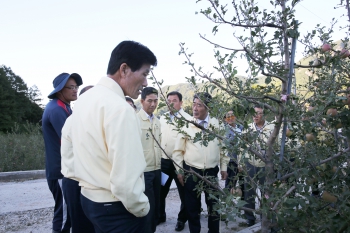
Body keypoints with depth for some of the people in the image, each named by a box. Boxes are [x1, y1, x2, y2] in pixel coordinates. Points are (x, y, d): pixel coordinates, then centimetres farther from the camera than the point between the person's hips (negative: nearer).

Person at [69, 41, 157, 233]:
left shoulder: (84, 99, 5)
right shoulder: (119, 108, -25)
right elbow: (125, 178, -28)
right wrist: (142, 209, -11)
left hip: (88, 197, 9)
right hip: (114, 207, -9)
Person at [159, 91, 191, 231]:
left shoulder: (187, 119, -9)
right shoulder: (162, 118, 9)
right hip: (163, 160, 5)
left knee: (183, 192, 10)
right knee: (160, 191, 16)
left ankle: (182, 219, 30)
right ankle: (160, 215, 36)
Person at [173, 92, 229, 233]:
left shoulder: (216, 124, 0)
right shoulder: (187, 124, -5)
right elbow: (178, 150, 0)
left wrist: (224, 167, 8)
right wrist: (179, 170, -2)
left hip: (212, 172, 1)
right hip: (191, 171, -1)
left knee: (214, 205, 14)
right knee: (192, 207, 12)